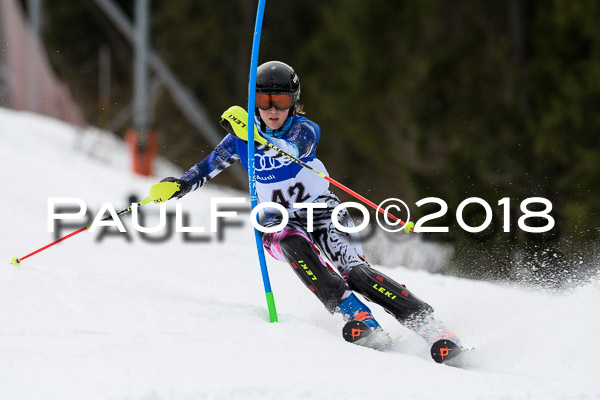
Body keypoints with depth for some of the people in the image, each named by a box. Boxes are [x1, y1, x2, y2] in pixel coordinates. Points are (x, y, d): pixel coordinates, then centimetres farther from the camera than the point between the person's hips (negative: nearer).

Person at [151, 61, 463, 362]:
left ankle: (425, 322, -28)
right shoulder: (241, 137, -2)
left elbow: (293, 150, -36)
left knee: (355, 272, -25)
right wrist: (179, 185, -10)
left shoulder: (304, 130, -12)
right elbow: (206, 168, 10)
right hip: (279, 223, 2)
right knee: (293, 244, -35)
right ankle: (354, 313, -44)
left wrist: (257, 136, -53)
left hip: (323, 212, -2)